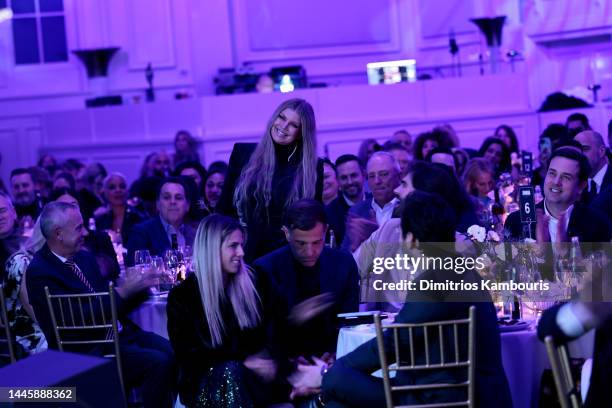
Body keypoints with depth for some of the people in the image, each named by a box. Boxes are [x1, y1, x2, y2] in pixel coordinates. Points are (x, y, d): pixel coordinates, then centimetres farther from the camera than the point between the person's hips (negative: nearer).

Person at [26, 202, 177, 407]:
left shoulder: (85, 257, 13)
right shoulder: (39, 272, -12)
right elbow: (78, 319, -19)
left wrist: (139, 286, 0)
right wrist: (122, 291, -17)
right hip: (88, 350, -8)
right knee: (158, 363, -25)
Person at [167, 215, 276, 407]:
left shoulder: (248, 282, 7)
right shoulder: (182, 296, -4)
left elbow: (263, 337, 10)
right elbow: (189, 356, -7)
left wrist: (262, 361, -14)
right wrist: (243, 360, -17)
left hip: (248, 377, 3)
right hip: (204, 384, -3)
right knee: (231, 371, -37)